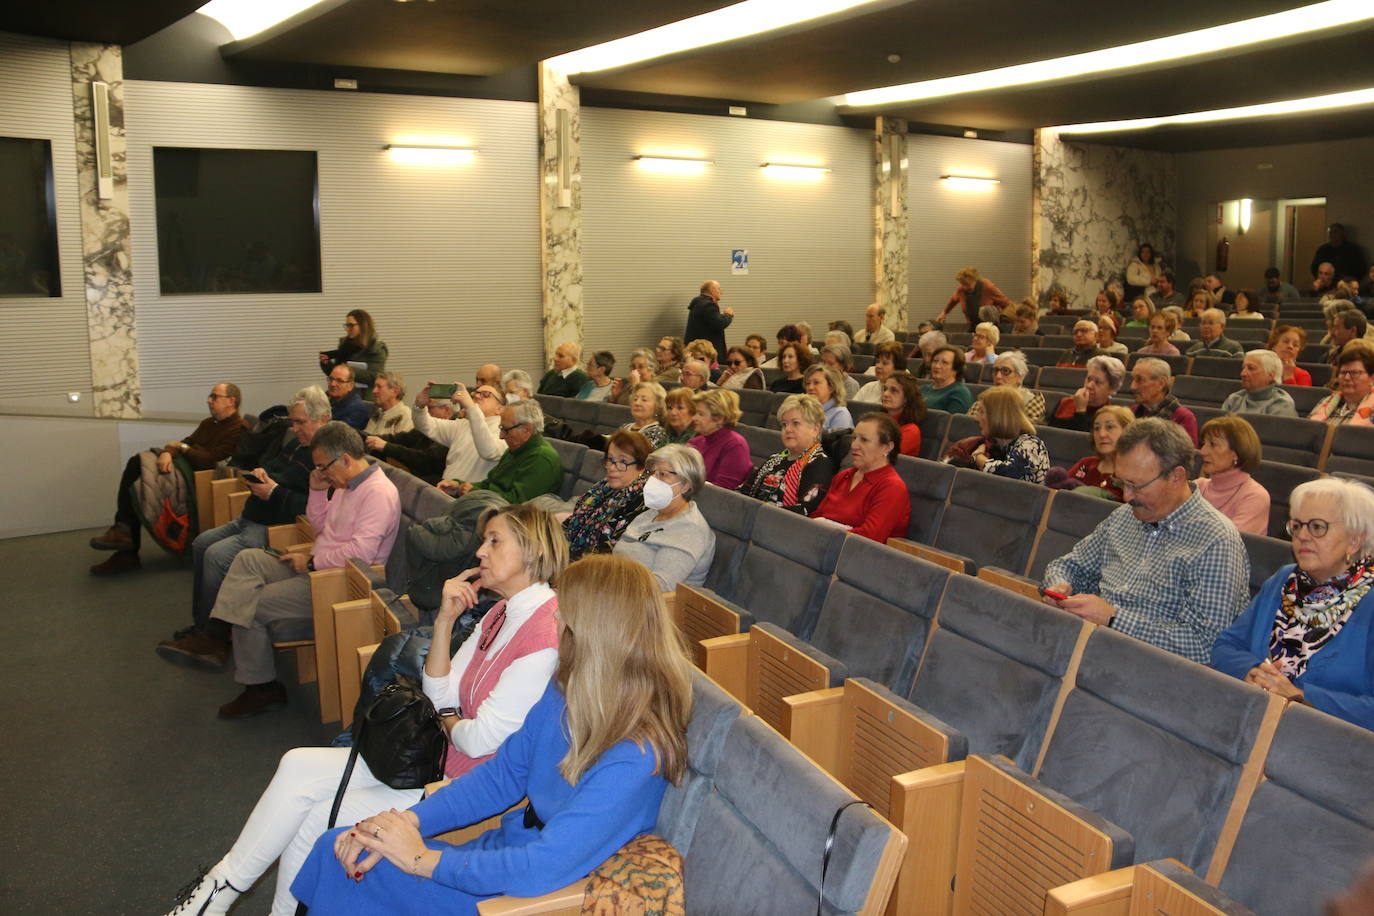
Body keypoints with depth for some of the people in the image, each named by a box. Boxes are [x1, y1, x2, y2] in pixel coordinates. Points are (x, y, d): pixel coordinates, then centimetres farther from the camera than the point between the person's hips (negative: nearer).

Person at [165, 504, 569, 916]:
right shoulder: (501, 614, 9)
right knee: (298, 765, 0)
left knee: (319, 819, -6)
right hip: (439, 755, 9)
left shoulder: (546, 635, -24)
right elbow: (440, 696, 7)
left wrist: (448, 723, 1)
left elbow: (482, 739, -21)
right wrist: (445, 620, -4)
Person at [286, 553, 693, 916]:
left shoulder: (633, 760, -31)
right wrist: (409, 821, -8)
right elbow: (501, 775, 4)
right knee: (335, 847, 1)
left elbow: (542, 869, -31)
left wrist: (422, 858, -20)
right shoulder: (565, 691, -5)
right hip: (507, 849, 7)